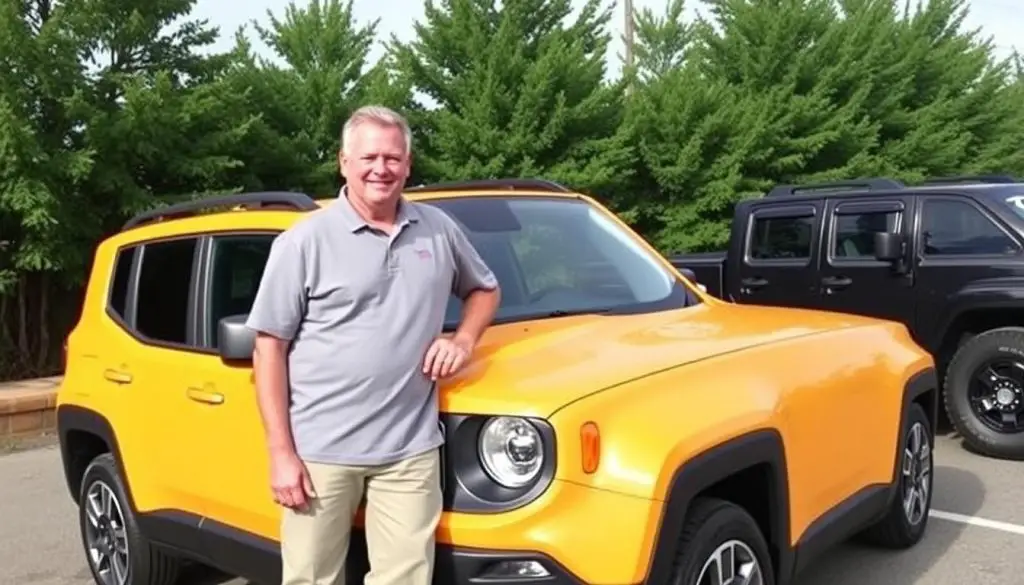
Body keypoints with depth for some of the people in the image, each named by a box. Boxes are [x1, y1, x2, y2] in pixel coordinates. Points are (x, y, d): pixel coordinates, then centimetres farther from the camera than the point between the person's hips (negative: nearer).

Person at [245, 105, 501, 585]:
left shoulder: (439, 230, 7)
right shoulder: (304, 241, -4)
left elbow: (485, 289, 24)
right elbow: (269, 348, -4)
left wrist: (465, 338, 3)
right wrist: (281, 452, -9)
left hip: (411, 450, 3)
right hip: (320, 450, -2)